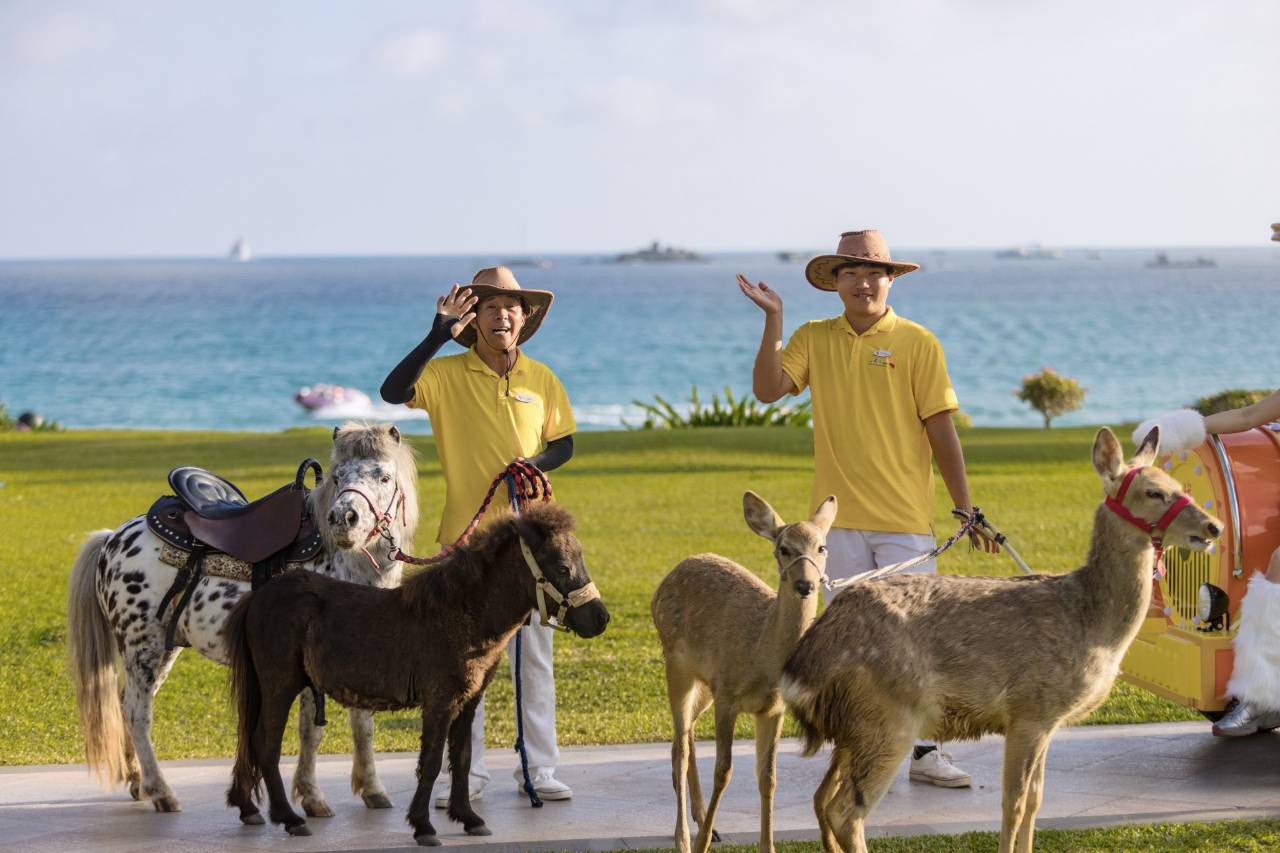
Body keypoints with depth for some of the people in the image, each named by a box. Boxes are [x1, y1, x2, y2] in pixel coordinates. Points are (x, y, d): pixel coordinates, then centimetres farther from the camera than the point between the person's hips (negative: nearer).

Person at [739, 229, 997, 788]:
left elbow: (941, 430, 0)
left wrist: (965, 508, -1)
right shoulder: (813, 339, 9)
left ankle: (926, 751, 3)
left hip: (905, 518, -2)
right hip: (839, 517, 3)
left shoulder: (917, 343, 1)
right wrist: (773, 321, -10)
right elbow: (767, 389, -4)